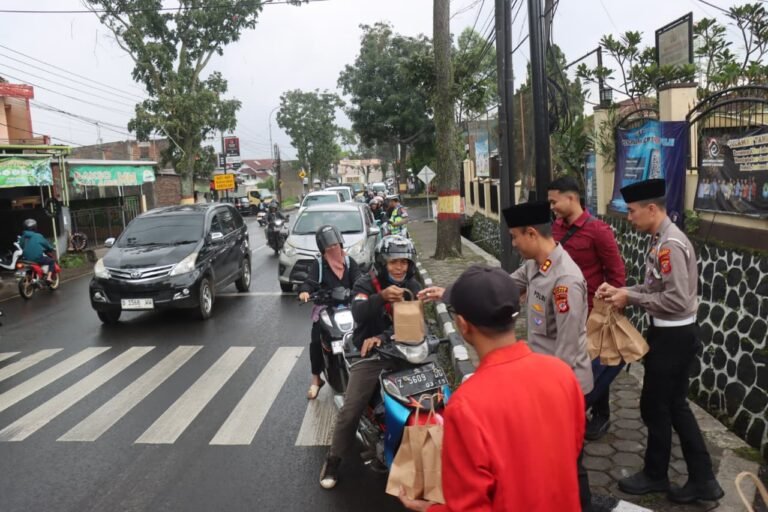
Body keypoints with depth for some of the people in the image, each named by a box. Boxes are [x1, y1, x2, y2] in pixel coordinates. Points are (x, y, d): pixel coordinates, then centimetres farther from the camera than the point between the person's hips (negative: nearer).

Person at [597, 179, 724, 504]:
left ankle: (655, 476, 28)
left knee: (654, 407, 8)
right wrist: (621, 291, 0)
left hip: (673, 336, -10)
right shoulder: (661, 240, 7)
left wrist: (631, 299, -19)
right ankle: (702, 480, 27)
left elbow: (676, 299, -27)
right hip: (670, 333, 10)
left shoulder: (670, 245, -23)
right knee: (675, 406, 18)